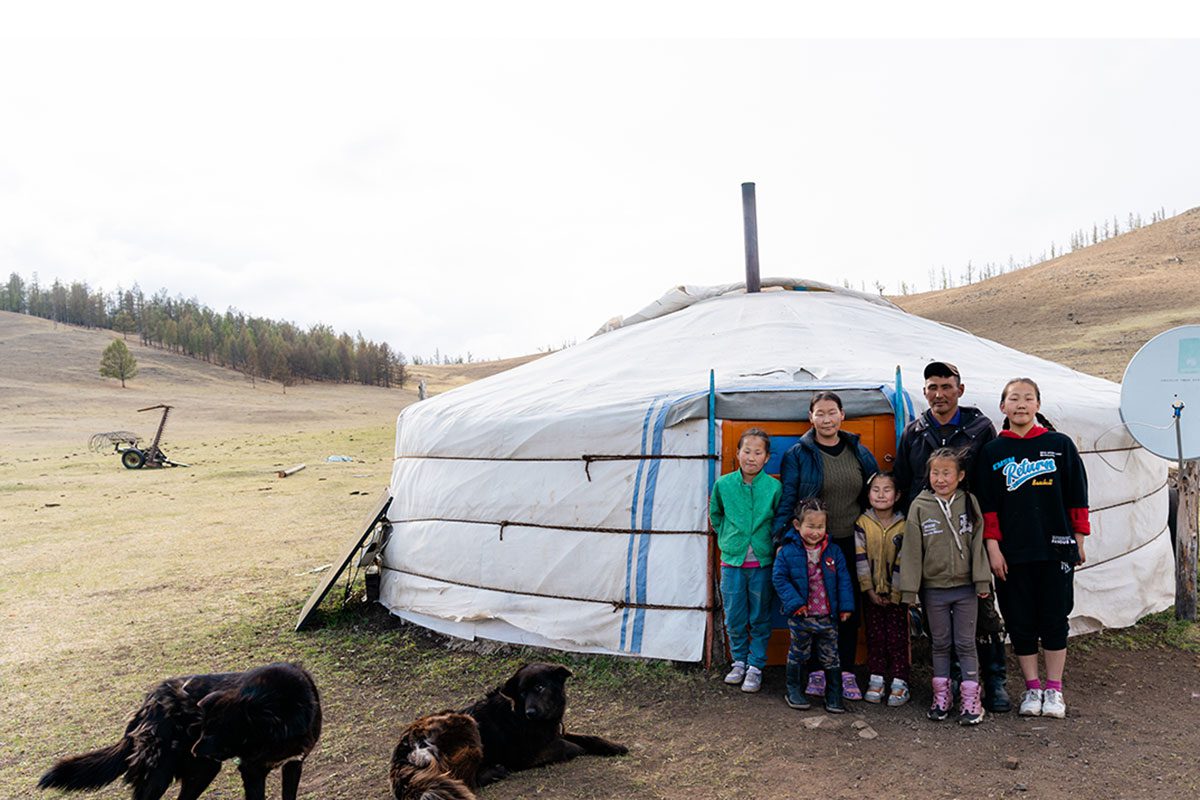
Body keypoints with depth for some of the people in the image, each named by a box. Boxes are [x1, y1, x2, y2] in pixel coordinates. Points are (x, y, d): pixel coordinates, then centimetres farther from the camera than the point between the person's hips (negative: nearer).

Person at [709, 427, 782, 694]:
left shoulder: (774, 487, -8)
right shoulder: (723, 484, -3)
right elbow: (715, 514, 14)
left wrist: (773, 544, 2)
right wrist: (726, 537, 9)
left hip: (763, 562, -1)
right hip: (732, 561, 1)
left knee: (760, 618, 8)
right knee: (734, 617, 9)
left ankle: (756, 666, 22)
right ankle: (739, 661, 29)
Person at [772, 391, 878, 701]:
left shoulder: (860, 453, 7)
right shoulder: (798, 454, -4)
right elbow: (787, 500, -4)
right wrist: (781, 538, -10)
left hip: (851, 544, 3)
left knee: (850, 609, 8)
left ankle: (847, 673, 21)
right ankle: (817, 671, 19)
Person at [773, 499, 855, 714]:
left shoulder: (834, 552, 0)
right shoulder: (787, 552, -9)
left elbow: (844, 580, 4)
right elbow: (780, 579, -9)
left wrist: (845, 606, -2)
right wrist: (794, 603, -17)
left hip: (828, 617, 2)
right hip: (801, 617, -2)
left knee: (830, 657, 11)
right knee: (799, 655, 13)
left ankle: (834, 696, 23)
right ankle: (794, 691, 29)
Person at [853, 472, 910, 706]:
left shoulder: (903, 525, -6)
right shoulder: (862, 523, -5)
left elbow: (903, 562, -7)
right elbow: (860, 559, -7)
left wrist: (893, 592, -11)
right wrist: (870, 590, -11)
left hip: (897, 593, -1)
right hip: (872, 592, 1)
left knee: (897, 637, 3)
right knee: (875, 636, 9)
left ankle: (900, 681, 13)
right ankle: (877, 679, 19)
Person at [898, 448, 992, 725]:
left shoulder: (969, 502, -2)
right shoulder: (919, 507, -6)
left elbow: (977, 544, 1)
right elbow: (911, 550, -5)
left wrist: (982, 581, -2)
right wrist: (909, 590, -6)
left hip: (965, 587, 0)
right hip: (934, 588, 0)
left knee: (966, 643, 7)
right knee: (940, 643, 12)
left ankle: (971, 699, 15)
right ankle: (941, 696, 23)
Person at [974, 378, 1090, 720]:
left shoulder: (1060, 444, 1)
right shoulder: (992, 452, 1)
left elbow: (1077, 496, 5)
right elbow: (987, 505, 1)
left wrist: (1078, 540, 5)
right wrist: (993, 547, -4)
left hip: (1055, 549, 0)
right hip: (1011, 552, 0)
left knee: (1054, 618, 7)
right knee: (1020, 621, 7)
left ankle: (1053, 688, 22)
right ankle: (1032, 687, 22)